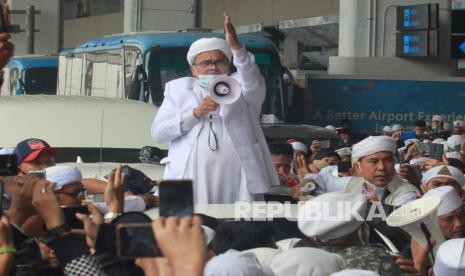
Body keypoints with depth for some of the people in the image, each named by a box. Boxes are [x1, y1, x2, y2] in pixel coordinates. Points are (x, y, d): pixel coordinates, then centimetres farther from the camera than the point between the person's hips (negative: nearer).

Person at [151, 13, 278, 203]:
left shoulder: (241, 86, 14)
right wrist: (195, 113, -6)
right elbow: (157, 133, 7)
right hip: (191, 181, 0)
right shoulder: (178, 89, 16)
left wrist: (235, 46, -26)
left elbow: (254, 83, -11)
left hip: (238, 181, 0)